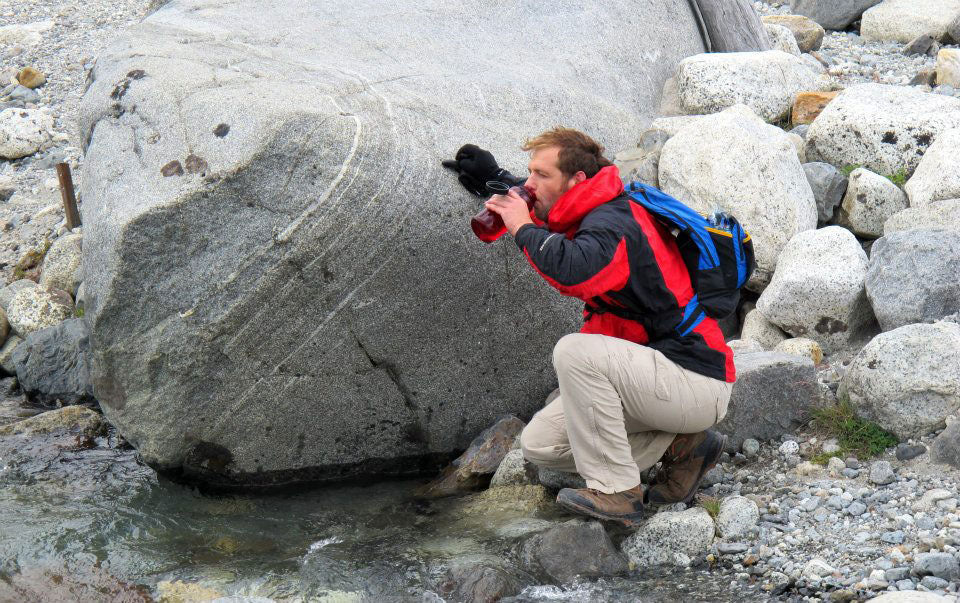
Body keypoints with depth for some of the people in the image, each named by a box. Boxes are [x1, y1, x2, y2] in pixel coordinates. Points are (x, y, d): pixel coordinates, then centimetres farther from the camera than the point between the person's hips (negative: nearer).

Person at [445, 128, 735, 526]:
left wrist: (524, 229, -26)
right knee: (539, 445, 4)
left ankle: (615, 492, -19)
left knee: (574, 351, -30)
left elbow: (575, 272, -43)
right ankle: (679, 446, 6)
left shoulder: (611, 223, -21)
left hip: (696, 383, -10)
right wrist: (493, 179, 26)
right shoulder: (597, 215, 8)